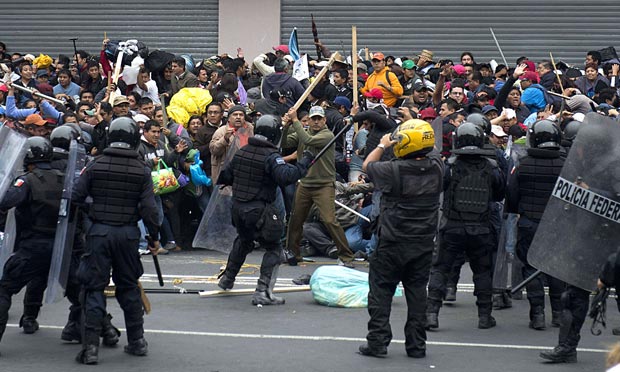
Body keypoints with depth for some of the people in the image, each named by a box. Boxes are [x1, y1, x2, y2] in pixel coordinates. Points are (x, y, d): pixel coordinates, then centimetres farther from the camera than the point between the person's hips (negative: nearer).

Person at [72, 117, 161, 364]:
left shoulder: (95, 166, -3)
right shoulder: (142, 170, -2)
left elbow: (76, 197, -3)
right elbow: (148, 207, -6)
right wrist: (155, 237, 5)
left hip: (99, 232, -1)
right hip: (128, 233, 1)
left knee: (94, 288, 0)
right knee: (129, 286, 17)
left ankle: (90, 346, -8)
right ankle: (137, 341, 22)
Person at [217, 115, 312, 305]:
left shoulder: (242, 152, 7)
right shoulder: (271, 156, -16)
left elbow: (226, 176, 17)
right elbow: (286, 177, -31)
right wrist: (304, 162, -21)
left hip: (238, 207, 8)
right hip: (259, 209, -8)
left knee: (243, 241, 32)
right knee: (273, 248, 0)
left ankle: (227, 279, 43)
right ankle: (262, 291, -11)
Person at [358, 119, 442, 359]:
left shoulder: (394, 170, -20)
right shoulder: (436, 167, -7)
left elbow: (367, 165, 0)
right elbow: (430, 154, 18)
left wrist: (382, 145, 14)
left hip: (393, 243, -4)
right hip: (423, 244, 4)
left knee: (381, 292, 7)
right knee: (417, 292, 11)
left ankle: (377, 342, 6)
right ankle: (417, 345, 14)